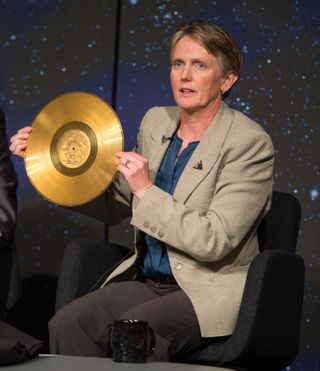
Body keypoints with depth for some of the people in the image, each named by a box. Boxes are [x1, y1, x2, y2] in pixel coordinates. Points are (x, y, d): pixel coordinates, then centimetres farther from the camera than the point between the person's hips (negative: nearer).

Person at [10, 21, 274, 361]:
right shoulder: (156, 122, 9)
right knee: (67, 323, -21)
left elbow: (214, 241, -18)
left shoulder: (250, 142, -11)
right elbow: (115, 204, 19)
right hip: (147, 281, 6)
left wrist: (147, 191, -20)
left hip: (212, 290, -6)